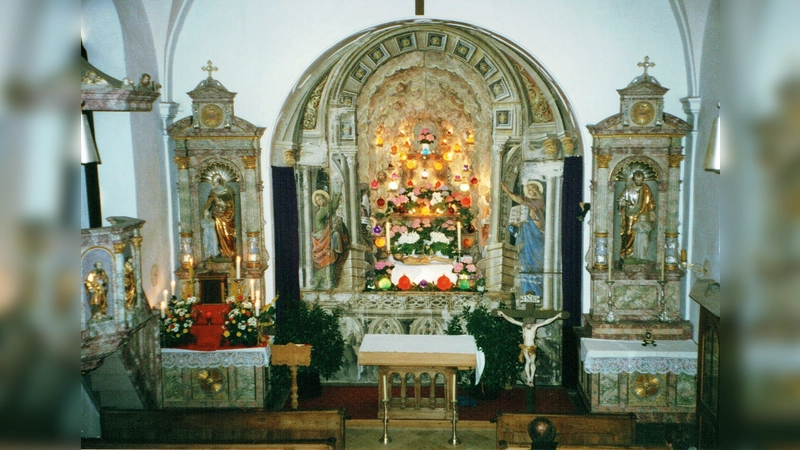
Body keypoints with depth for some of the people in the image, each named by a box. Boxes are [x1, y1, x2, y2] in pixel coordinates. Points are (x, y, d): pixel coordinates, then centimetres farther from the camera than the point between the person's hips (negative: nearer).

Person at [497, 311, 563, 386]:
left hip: (532, 348, 2)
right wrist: (503, 315, -11)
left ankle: (531, 379, 2)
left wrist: (556, 316, -3)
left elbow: (546, 322, -1)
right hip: (525, 347, -2)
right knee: (528, 361, -14)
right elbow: (512, 320, -6)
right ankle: (528, 379, -14)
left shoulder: (535, 326, -2)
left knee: (532, 362, -4)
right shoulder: (523, 325, -3)